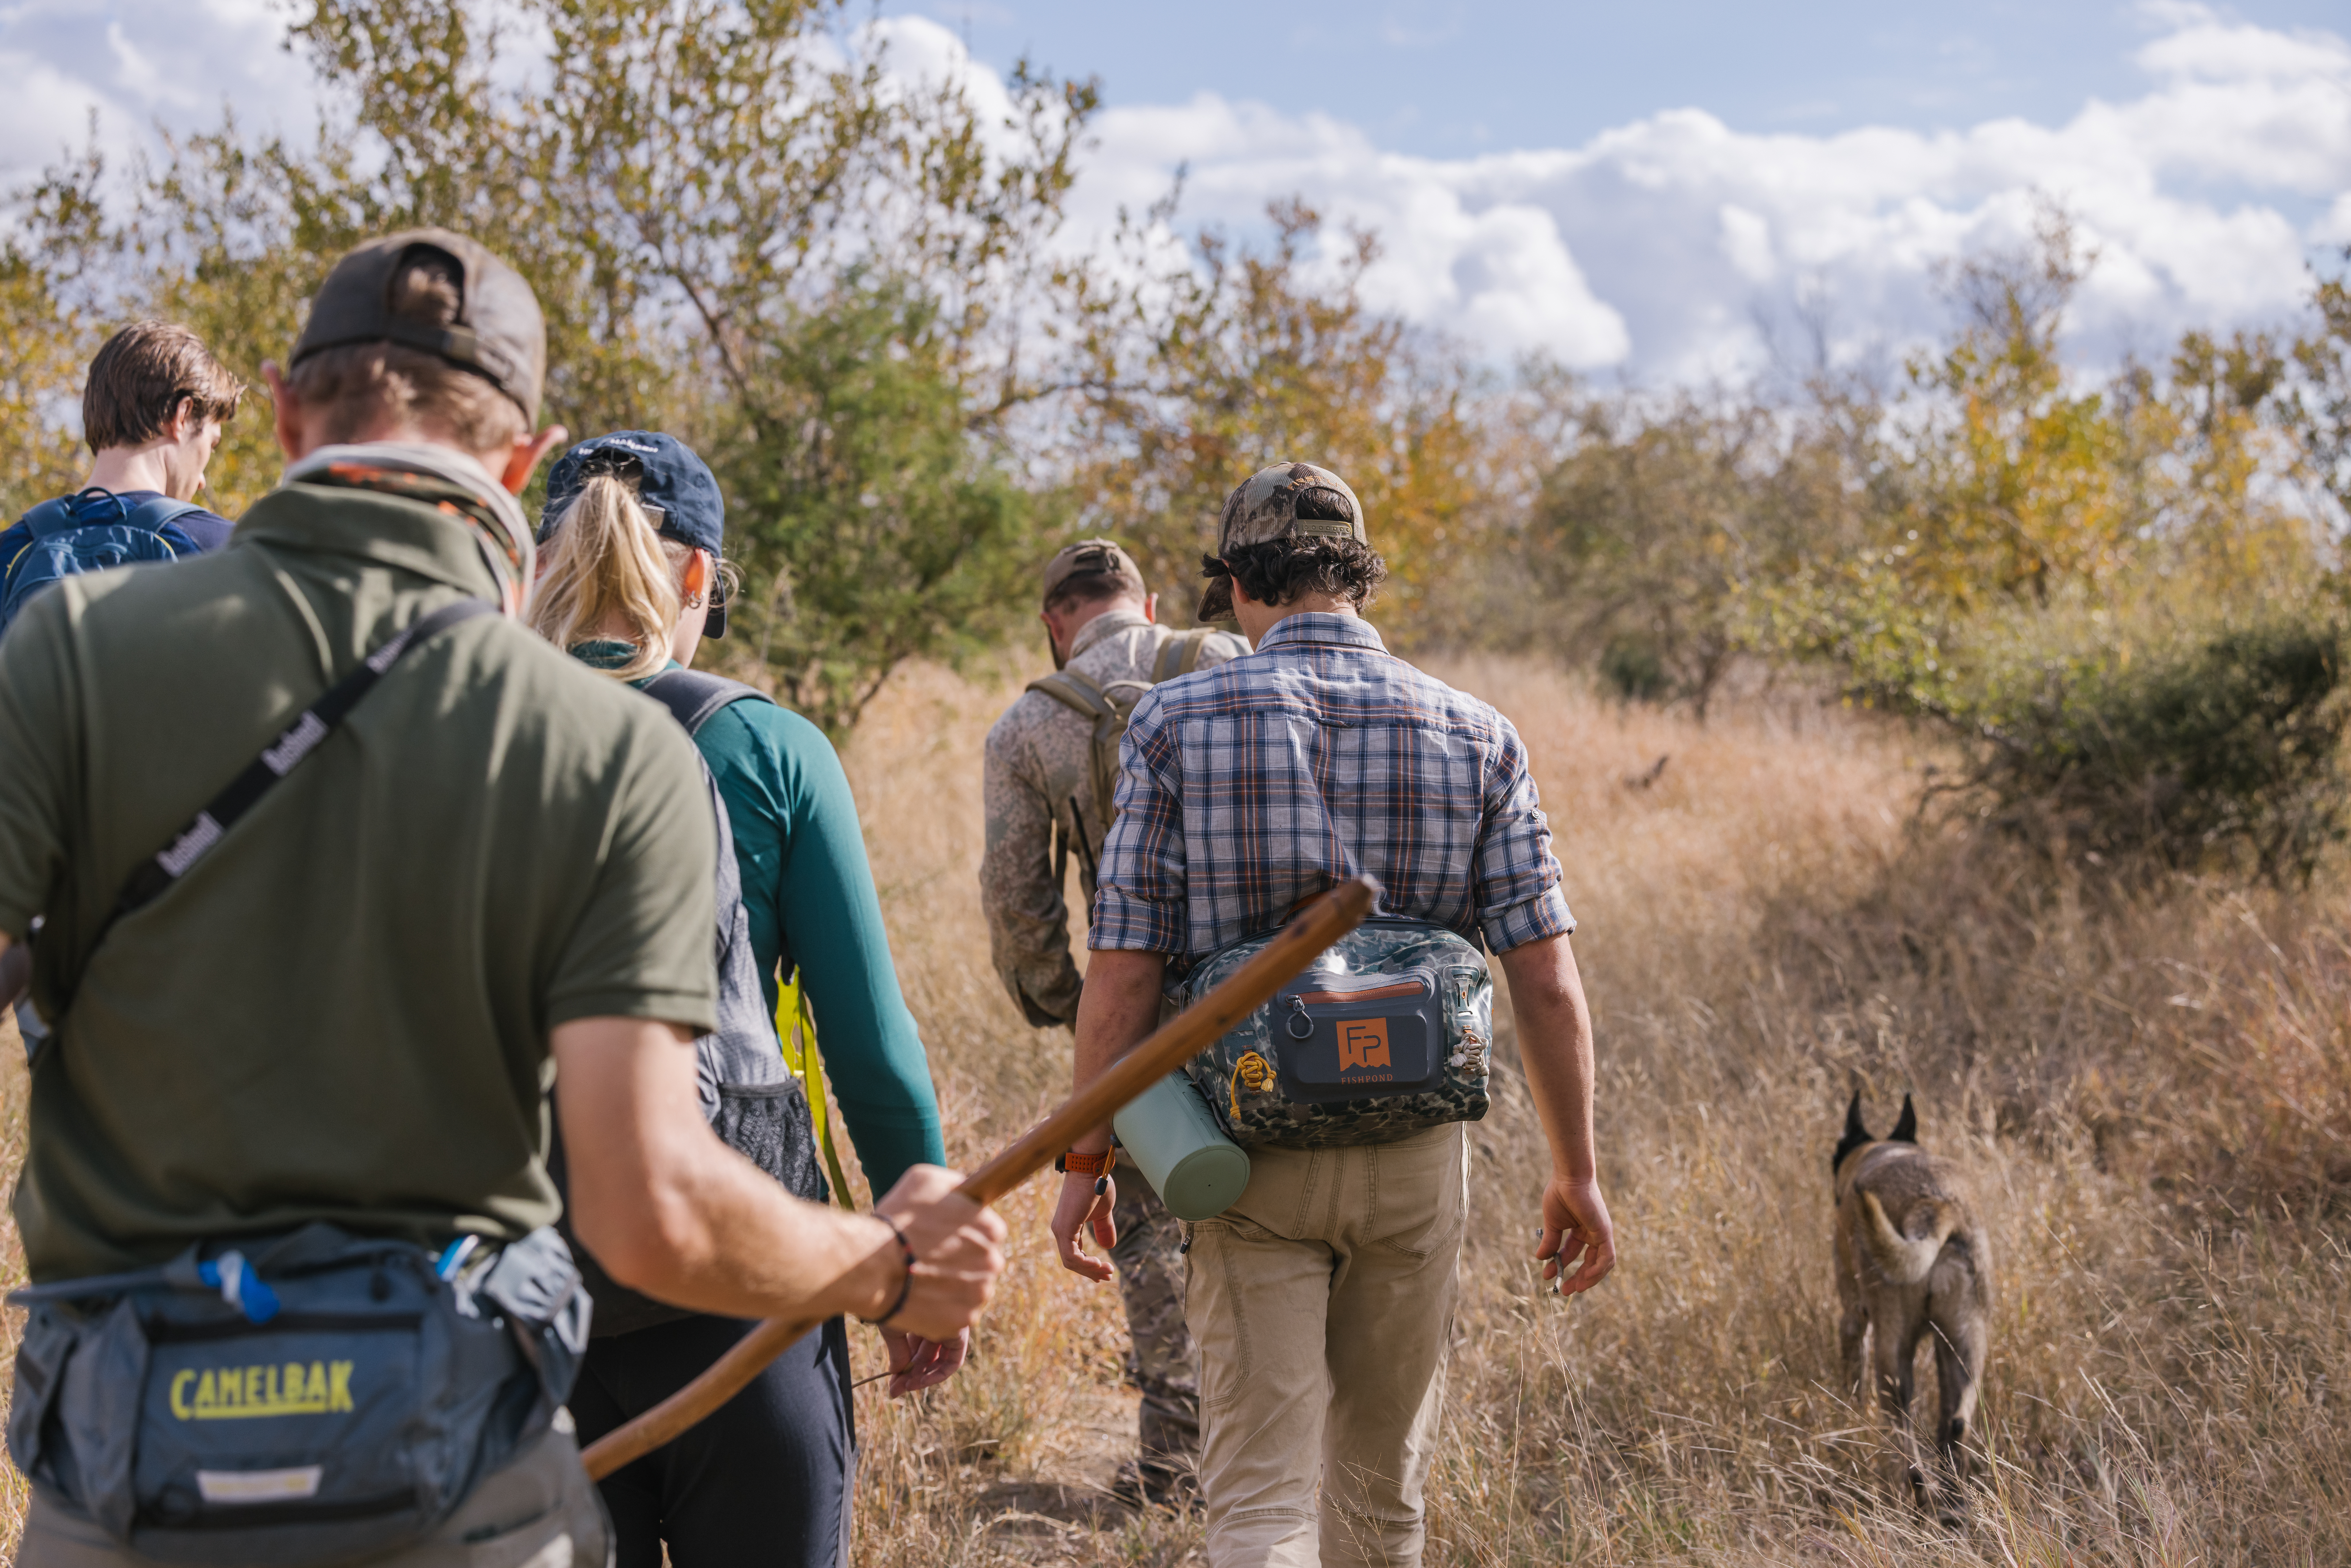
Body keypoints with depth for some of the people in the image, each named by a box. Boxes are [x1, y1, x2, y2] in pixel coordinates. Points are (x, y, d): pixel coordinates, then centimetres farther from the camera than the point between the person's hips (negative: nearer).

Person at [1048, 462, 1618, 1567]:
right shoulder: (1475, 736, -1)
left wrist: (1089, 1158, 1)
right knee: (1382, 1475, 21)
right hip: (1417, 1149, 2)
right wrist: (1576, 1174, 6)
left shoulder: (1176, 722, -6)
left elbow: (1122, 976, -8)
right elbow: (1548, 987, -3)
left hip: (1249, 1151, -2)